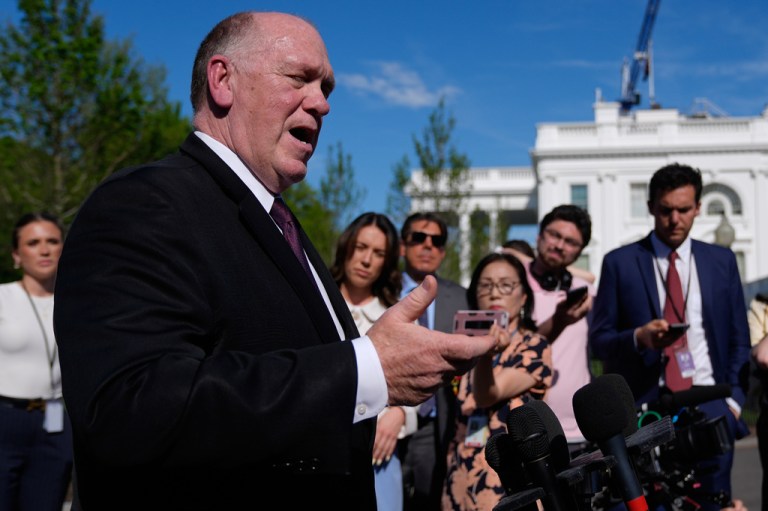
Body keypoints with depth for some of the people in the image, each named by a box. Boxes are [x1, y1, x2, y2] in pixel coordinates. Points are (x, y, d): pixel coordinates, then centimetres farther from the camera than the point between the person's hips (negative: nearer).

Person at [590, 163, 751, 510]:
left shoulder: (722, 261, 13)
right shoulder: (620, 263, 5)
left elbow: (738, 339, 14)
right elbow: (599, 340, 3)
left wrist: (734, 399, 3)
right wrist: (638, 337, -16)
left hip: (708, 403, 2)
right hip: (646, 405, -2)